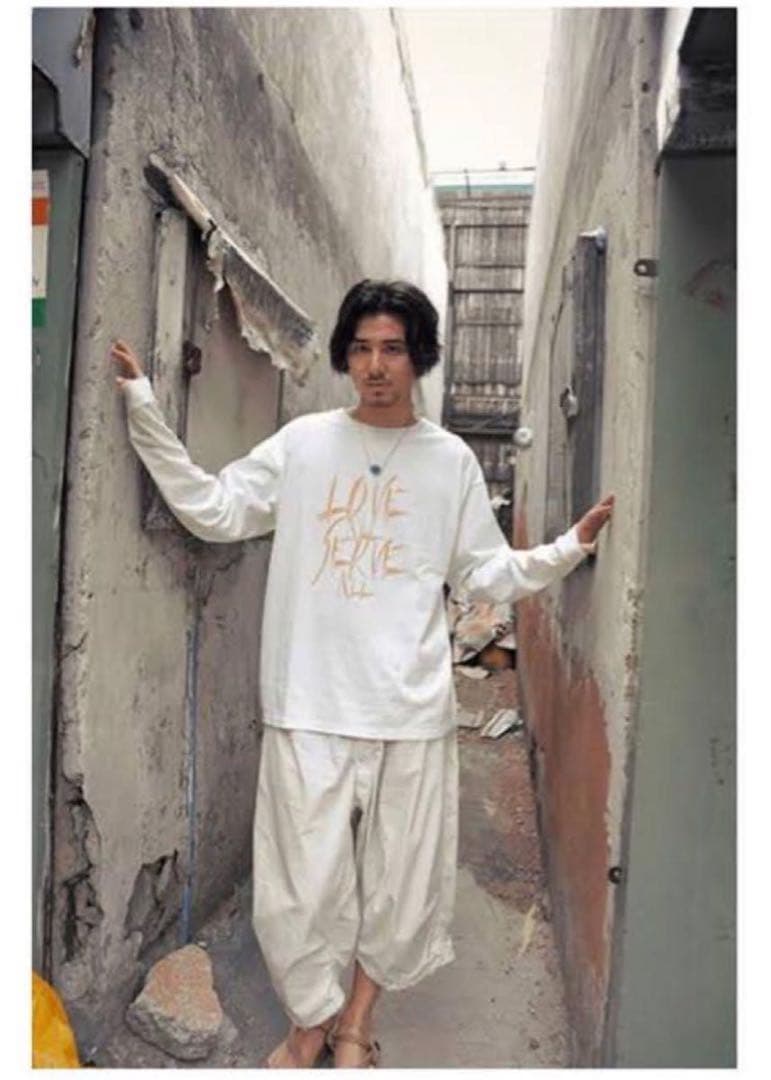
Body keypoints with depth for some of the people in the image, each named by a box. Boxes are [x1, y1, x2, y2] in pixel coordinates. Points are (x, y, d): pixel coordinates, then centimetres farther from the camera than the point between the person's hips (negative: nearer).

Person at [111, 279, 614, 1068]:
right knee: (305, 877, 8)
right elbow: (213, 511, 1)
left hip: (412, 707, 1)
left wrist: (570, 547, -5)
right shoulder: (302, 442, 3)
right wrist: (145, 413, -3)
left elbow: (485, 575, 7)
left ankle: (354, 1023, 41)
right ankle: (309, 1023, 37)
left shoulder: (452, 461, 4)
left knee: (399, 876, 13)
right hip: (309, 703, 0)